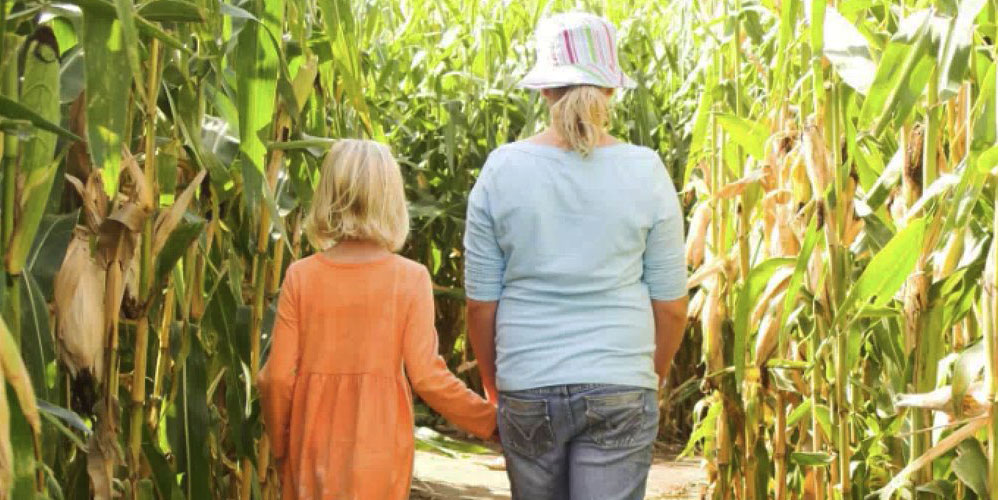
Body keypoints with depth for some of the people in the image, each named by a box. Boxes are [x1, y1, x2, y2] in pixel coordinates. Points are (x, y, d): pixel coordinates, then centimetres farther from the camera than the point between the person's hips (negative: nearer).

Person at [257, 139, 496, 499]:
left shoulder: (300, 277, -4)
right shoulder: (410, 278, -9)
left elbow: (277, 378, -5)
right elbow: (428, 377, -12)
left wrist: (280, 445, 11)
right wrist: (494, 423, 0)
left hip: (314, 453, 1)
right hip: (379, 453, -1)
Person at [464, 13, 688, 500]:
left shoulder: (502, 169, -3)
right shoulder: (645, 172, -4)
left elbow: (480, 303, 0)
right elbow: (671, 306, -1)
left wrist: (494, 386, 15)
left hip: (526, 389, 1)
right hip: (620, 390, -1)